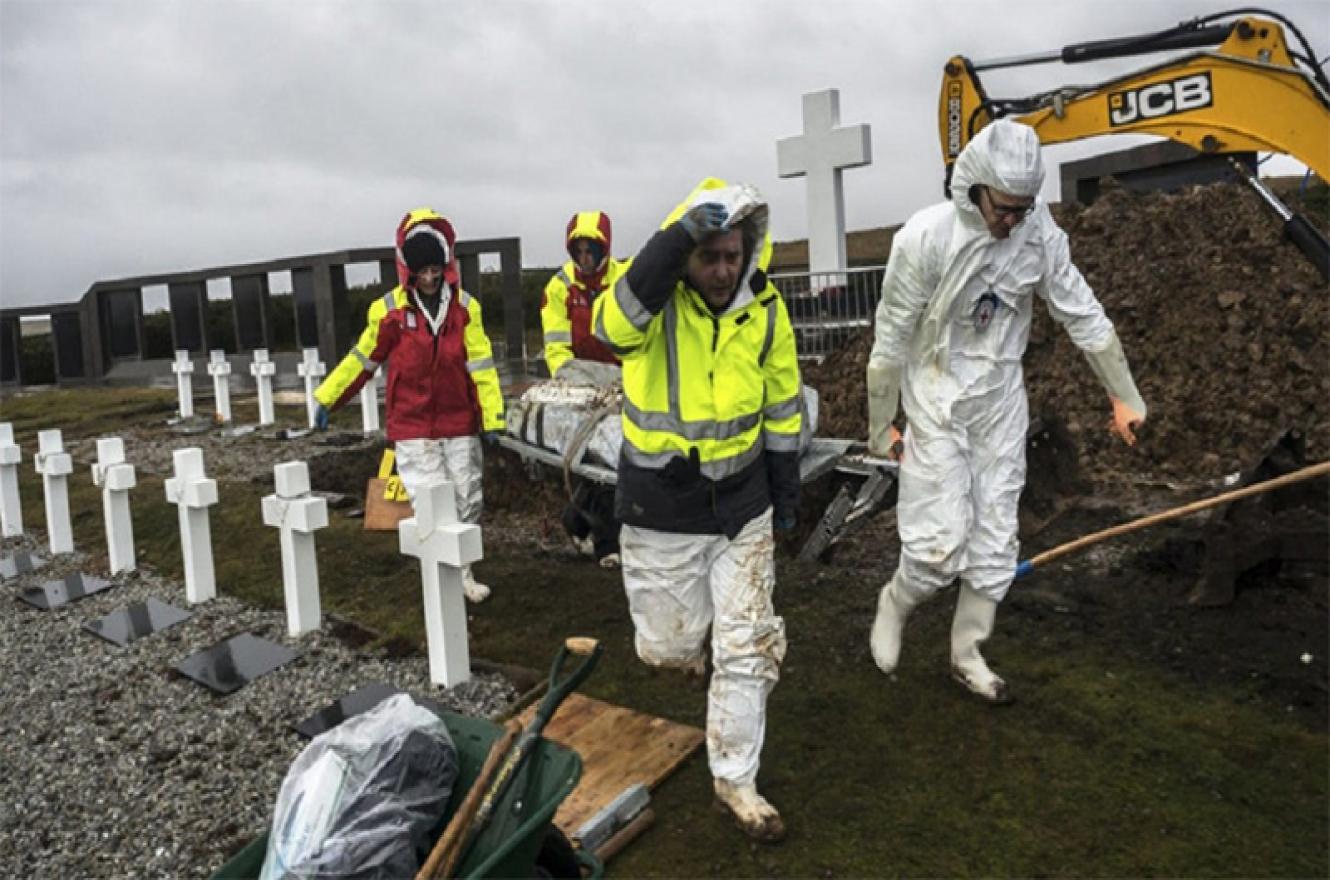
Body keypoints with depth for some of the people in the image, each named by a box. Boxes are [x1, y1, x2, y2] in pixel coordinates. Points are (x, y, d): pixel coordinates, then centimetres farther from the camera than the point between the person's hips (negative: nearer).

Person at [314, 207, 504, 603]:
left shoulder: (465, 306, -3)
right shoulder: (389, 310, -5)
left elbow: (481, 364, -2)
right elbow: (363, 359, 8)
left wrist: (492, 416, -7)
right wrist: (327, 398, 13)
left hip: (460, 426, 2)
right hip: (413, 429, -2)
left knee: (468, 503, 10)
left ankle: (462, 573, 27)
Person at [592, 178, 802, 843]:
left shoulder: (765, 311, -5)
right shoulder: (653, 300, -17)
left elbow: (781, 407, 6)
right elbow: (614, 325, -43)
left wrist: (786, 491, 11)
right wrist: (685, 230, -51)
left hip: (741, 506, 3)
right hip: (660, 511, -2)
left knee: (746, 647, 6)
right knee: (668, 646, 12)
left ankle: (735, 780, 25)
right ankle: (683, 641, 51)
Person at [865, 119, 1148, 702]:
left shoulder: (1040, 233, -8)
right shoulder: (926, 237, -19)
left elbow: (1083, 315, 2)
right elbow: (892, 337, -11)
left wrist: (1125, 396, 6)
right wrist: (880, 425, -5)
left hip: (1002, 401, 4)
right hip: (937, 402, -4)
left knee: (995, 542, 9)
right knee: (942, 544, -7)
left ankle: (967, 655, 26)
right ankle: (894, 603, 25)